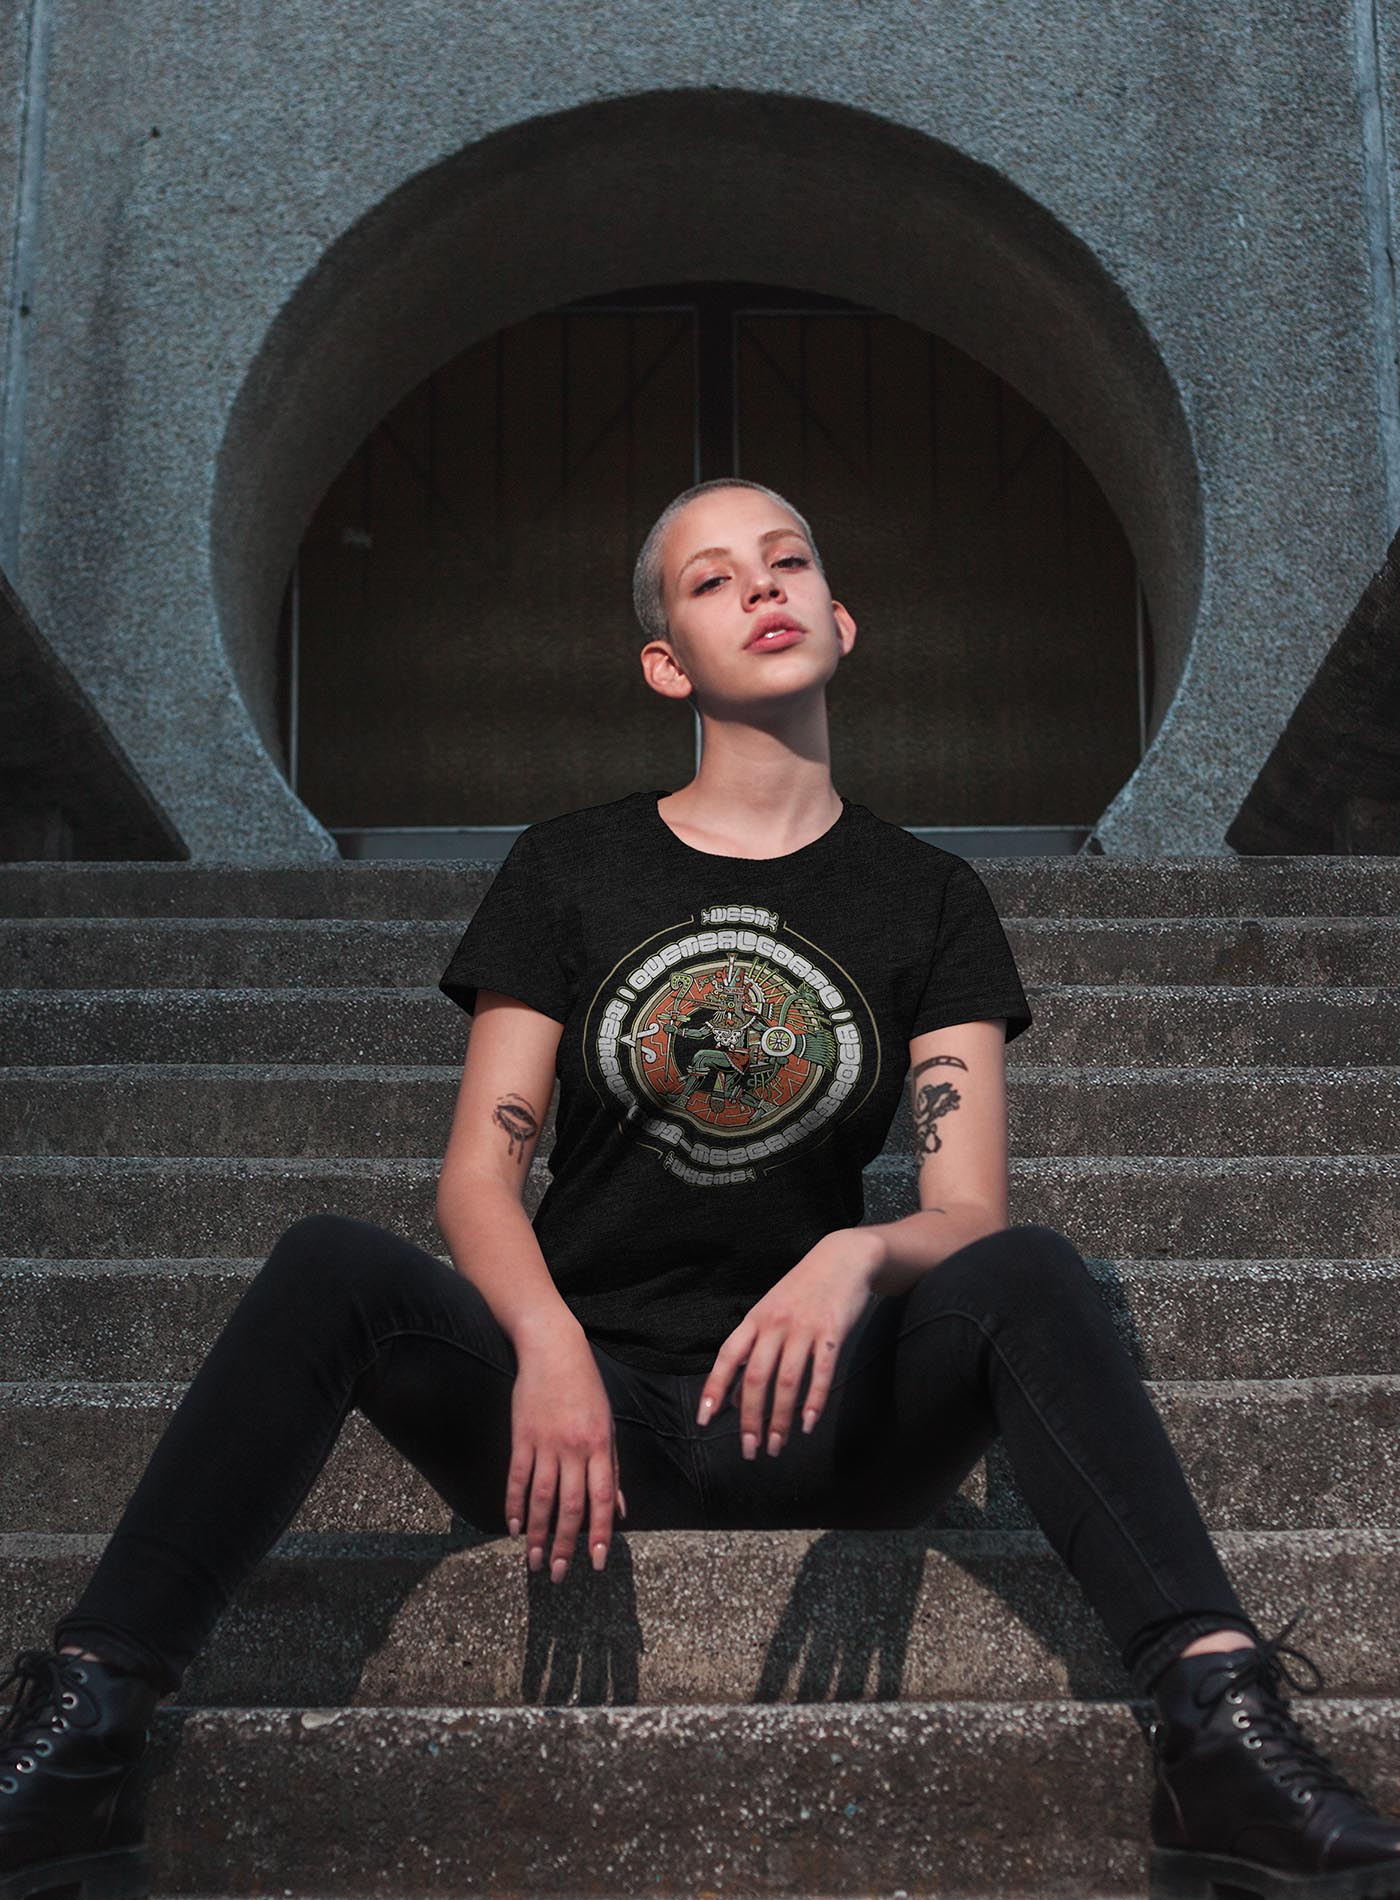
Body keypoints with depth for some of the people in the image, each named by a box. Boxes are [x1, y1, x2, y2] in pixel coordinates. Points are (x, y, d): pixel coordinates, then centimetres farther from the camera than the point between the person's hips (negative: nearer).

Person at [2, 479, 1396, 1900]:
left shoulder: (930, 898, 9)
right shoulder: (570, 868, 9)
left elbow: (970, 1209, 0)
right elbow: (477, 1174, 2)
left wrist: (858, 1255, -25)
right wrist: (547, 1345, -19)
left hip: (815, 1421, 0)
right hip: (586, 1403, 0)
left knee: (1029, 1272, -28)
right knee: (329, 1264, -26)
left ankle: (1223, 1728, -37)